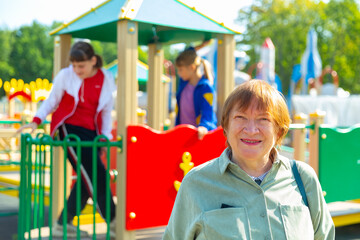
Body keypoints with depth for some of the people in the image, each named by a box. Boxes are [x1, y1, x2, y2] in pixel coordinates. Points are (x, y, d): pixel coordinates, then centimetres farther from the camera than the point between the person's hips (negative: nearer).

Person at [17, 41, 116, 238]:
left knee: (87, 179, 3)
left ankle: (63, 224, 16)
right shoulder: (65, 76, -3)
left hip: (91, 133, 4)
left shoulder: (106, 79, 4)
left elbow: (106, 111, 11)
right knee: (95, 176, -12)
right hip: (70, 129, -4)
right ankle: (113, 222, -2)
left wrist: (105, 137, 4)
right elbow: (51, 101, 7)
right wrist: (36, 121, -6)